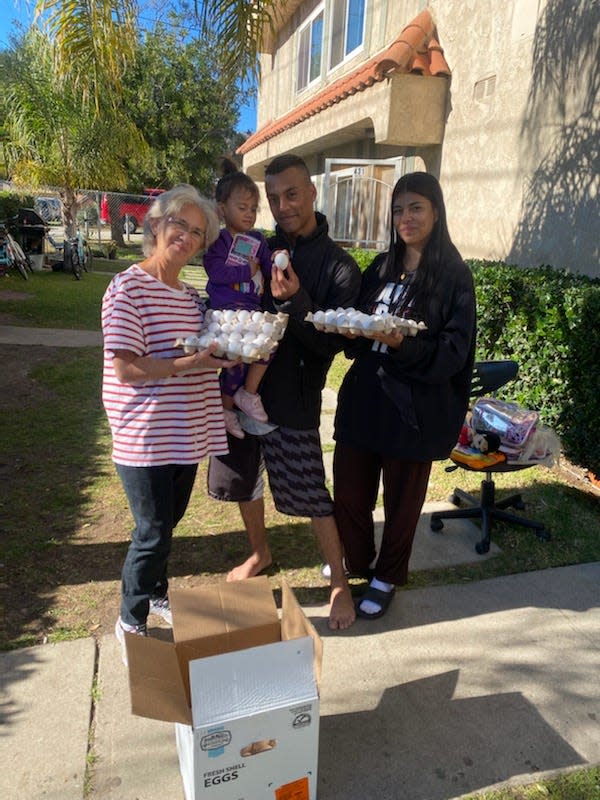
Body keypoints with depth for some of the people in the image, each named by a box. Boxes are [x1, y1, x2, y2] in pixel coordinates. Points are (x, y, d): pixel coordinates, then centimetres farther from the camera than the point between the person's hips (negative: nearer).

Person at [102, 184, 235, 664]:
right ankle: (131, 621, 26)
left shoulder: (192, 296, 10)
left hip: (187, 435, 7)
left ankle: (157, 595, 44)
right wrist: (191, 363, -25)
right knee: (153, 534, 3)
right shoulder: (129, 288, -13)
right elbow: (125, 368, -21)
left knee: (166, 524, 21)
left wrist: (231, 349, 1)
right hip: (145, 437, -7)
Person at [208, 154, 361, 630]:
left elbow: (332, 343, -13)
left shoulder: (338, 266, -7)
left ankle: (340, 582, 23)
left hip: (292, 397, -5)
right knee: (239, 479, 18)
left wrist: (295, 301, -27)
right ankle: (260, 553, 44)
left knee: (311, 493, 0)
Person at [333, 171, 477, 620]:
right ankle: (356, 562, 39)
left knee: (402, 498, 11)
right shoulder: (382, 268, 11)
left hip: (415, 406, -5)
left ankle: (387, 578, 34)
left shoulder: (453, 275, -6)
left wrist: (403, 345, -28)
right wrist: (353, 333, -8)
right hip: (364, 396, 5)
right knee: (348, 491, 11)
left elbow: (454, 351, -12)